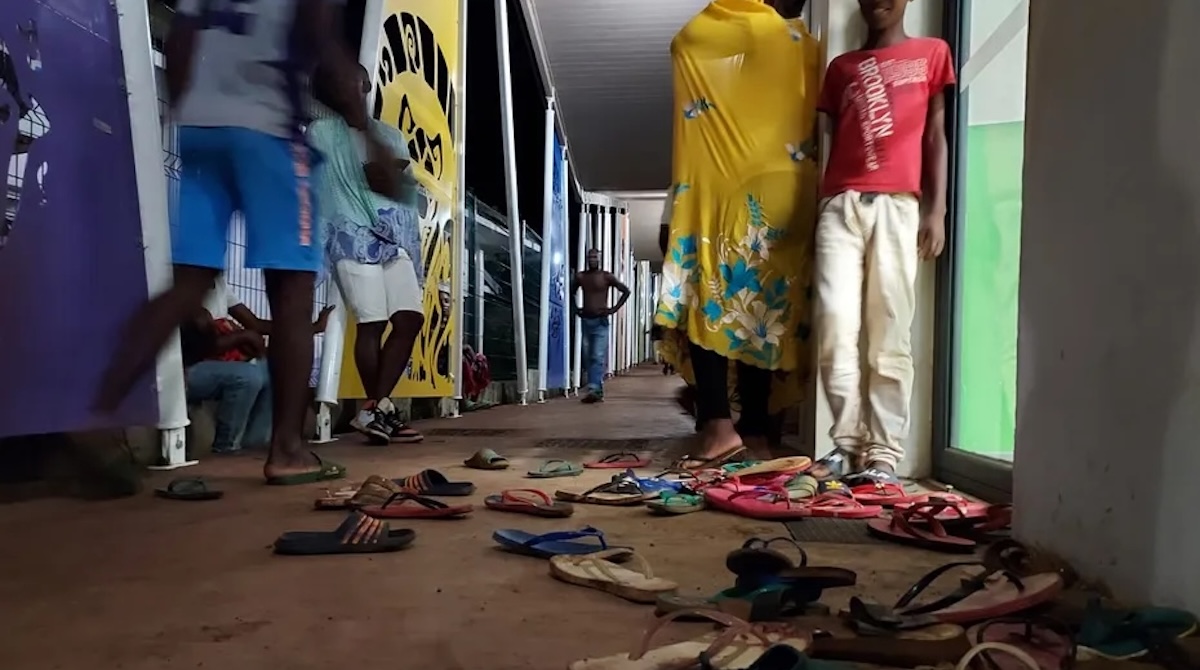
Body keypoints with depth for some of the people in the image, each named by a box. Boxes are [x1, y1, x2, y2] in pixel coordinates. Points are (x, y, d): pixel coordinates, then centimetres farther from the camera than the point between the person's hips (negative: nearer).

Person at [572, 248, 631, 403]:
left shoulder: (607, 277, -3)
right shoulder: (580, 277, 7)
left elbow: (626, 291, 2)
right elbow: (571, 292, 25)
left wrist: (615, 309, -4)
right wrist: (574, 308, 13)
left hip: (600, 321, -4)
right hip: (585, 320, 5)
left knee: (598, 357, -14)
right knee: (590, 358, 7)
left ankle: (593, 390, -22)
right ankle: (598, 391, 14)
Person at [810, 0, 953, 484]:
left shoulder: (930, 54, 15)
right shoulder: (841, 67, 22)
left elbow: (935, 136, 9)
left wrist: (936, 210, -1)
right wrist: (822, 210, 11)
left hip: (897, 205, -2)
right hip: (840, 204, 2)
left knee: (890, 335, -6)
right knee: (835, 326, -9)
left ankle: (884, 452, -2)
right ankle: (847, 443, -1)